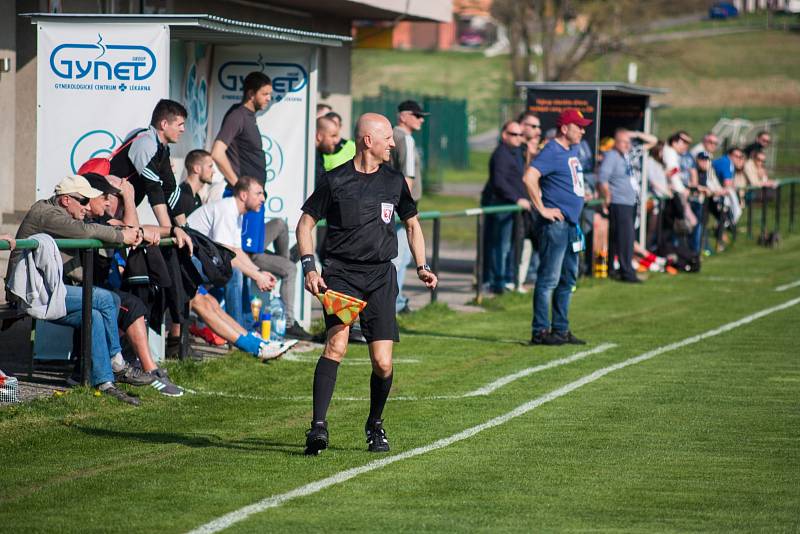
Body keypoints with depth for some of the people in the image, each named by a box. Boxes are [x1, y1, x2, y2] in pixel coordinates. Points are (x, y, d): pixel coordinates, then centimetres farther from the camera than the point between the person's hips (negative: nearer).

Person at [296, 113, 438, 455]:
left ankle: (375, 425, 23)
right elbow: (305, 224, 5)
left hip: (381, 276, 3)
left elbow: (412, 224, 22)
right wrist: (309, 267, -7)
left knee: (382, 364, -3)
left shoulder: (394, 182, 9)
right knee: (337, 343, -24)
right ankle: (318, 426, -25)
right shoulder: (335, 181, -1)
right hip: (340, 272, -3)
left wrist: (422, 266, 10)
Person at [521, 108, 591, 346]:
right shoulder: (552, 152, -13)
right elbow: (529, 177, -27)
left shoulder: (573, 151, 16)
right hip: (556, 223, -10)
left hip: (571, 224, 10)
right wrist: (542, 209, -22)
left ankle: (561, 329, 21)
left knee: (568, 279, 14)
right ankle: (540, 331, -5)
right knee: (549, 279, -8)